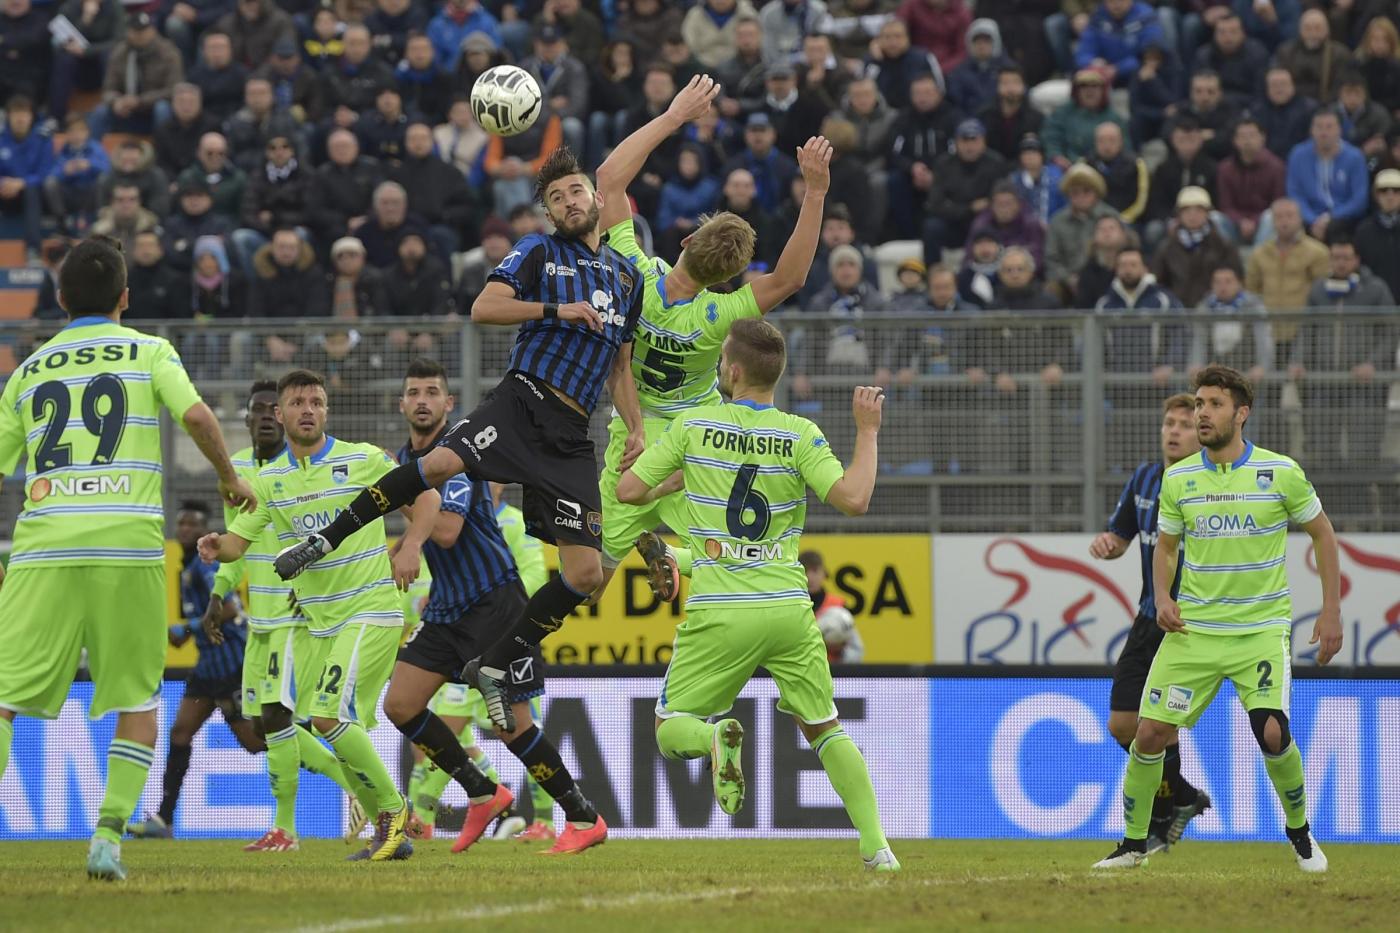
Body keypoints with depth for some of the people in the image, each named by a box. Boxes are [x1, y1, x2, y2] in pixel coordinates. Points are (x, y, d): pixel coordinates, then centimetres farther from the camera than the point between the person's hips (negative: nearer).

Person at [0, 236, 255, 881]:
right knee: (137, 703, 11)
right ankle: (109, 836, -4)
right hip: (129, 549, -1)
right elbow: (196, 416, -6)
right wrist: (230, 479, 11)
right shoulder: (149, 352, 11)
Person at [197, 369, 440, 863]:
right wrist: (217, 546, -18)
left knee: (330, 716, -20)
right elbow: (238, 540, 5)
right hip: (320, 621, 6)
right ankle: (391, 834, 17)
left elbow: (426, 494, 1)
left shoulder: (362, 460, -4)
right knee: (346, 733, 6)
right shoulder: (270, 479, 8)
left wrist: (410, 547, -14)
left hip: (371, 612, -6)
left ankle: (391, 808, -6)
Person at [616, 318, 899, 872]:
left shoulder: (694, 426, 0)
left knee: (670, 731, 10)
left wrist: (674, 480, 24)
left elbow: (628, 491, 4)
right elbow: (852, 499, -11)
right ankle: (876, 846, 3)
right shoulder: (799, 435, -1)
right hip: (789, 611, 2)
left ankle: (716, 737, -25)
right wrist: (867, 432, 2)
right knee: (825, 729, 16)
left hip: (719, 616, -2)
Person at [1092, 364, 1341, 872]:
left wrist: (1331, 611, 2)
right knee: (1150, 733, -5)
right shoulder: (1177, 479, 2)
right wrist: (1163, 597, -3)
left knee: (1272, 733, -19)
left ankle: (1301, 834, 6)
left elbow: (1322, 534, 7)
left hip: (1261, 629, -3)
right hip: (1192, 630, 3)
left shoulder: (1281, 472, -5)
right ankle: (1133, 843, 12)